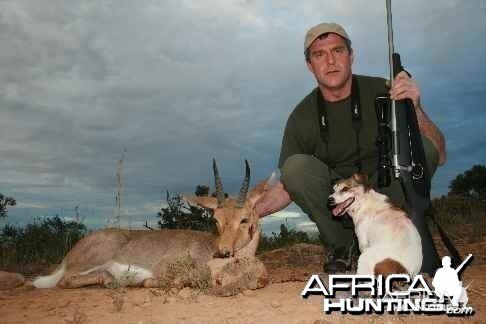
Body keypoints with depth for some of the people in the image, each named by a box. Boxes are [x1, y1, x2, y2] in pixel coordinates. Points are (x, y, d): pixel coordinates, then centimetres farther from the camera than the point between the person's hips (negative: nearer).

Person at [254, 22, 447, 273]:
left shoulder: (383, 93, -11)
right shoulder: (302, 117, -7)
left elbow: (438, 156, -14)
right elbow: (287, 188, -2)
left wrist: (415, 110, -32)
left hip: (385, 194, 0)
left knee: (421, 147, -26)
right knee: (296, 166, -26)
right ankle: (340, 245, -6)